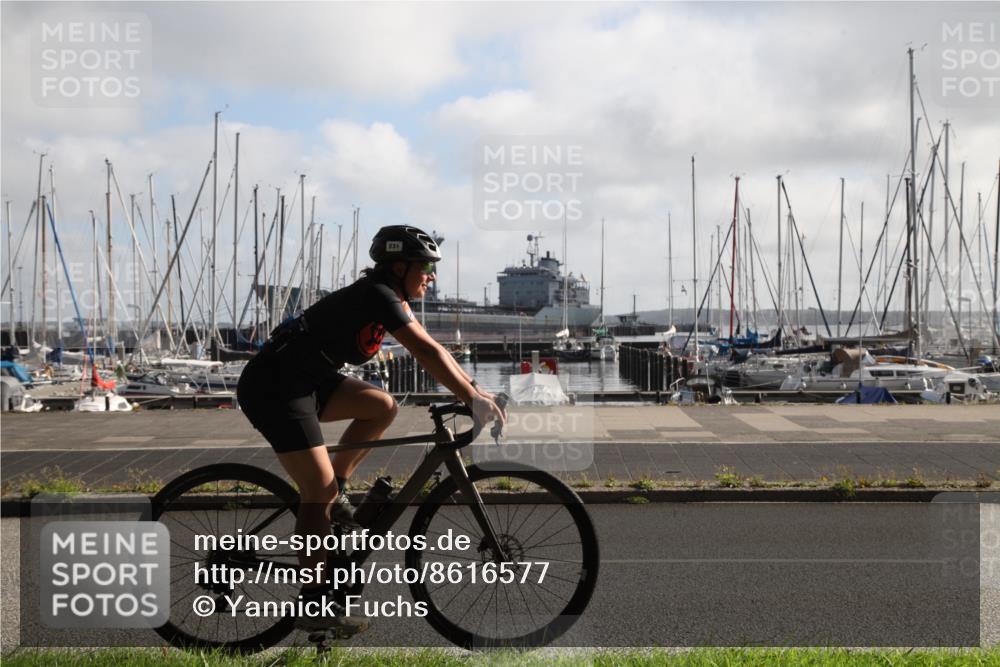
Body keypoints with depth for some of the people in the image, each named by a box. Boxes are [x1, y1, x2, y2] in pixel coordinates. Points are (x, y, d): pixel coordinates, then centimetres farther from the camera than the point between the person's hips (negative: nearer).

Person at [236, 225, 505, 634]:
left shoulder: (389, 298, 12)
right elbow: (427, 353, -24)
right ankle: (314, 602, -5)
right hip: (273, 387, -10)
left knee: (382, 408, 3)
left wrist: (474, 390, 7)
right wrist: (473, 399, -23)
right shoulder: (378, 296, -17)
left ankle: (332, 492, 9)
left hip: (304, 380, 10)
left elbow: (431, 350, 14)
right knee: (321, 491, -10)